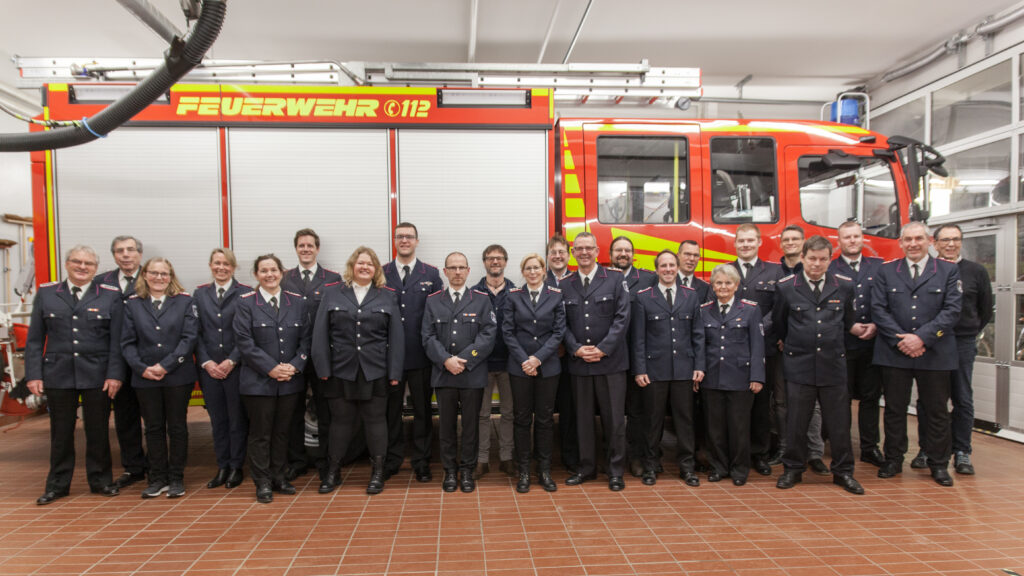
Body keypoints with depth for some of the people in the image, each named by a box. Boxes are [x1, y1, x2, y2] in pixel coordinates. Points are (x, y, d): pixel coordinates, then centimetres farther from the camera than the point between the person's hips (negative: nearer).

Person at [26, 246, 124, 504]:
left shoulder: (110, 295, 2)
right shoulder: (46, 293, 7)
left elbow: (117, 339, -1)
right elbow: (34, 339, 7)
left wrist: (115, 374, -7)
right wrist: (33, 374, 0)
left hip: (97, 376, -1)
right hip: (57, 374, 1)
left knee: (98, 431, 7)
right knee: (61, 432, 10)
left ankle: (100, 480, 21)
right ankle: (58, 484, 24)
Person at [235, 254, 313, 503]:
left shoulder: (298, 302, 7)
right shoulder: (246, 303, -1)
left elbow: (306, 338, 5)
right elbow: (244, 342, -7)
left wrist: (295, 365, -10)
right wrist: (271, 368, -14)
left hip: (291, 380, 3)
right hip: (258, 381, -2)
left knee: (282, 431, 11)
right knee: (260, 433, 4)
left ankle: (278, 475, 24)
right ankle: (262, 482, 16)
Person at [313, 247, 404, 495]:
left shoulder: (387, 296, 5)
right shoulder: (332, 293, 5)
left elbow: (396, 337, 2)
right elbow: (320, 333, 2)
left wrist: (394, 372, -4)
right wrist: (323, 368, -5)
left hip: (375, 371, 0)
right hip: (341, 370, 0)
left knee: (375, 420, 7)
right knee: (340, 420, 8)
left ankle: (378, 472, 17)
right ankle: (333, 472, 22)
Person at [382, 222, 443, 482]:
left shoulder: (431, 275, 4)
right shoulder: (381, 274, 6)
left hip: (420, 354, -1)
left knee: (423, 409, 7)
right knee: (391, 409, 10)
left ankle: (421, 461, 20)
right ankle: (391, 460, 23)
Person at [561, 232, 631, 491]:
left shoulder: (615, 280, 2)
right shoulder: (565, 285, 9)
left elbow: (622, 318, -5)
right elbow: (563, 324, 7)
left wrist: (603, 349, -12)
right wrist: (576, 349, -8)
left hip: (610, 362, -2)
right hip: (578, 363, 3)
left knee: (614, 418, 3)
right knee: (583, 417, 10)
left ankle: (616, 471, 16)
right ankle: (587, 467, 24)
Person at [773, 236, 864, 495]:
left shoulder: (845, 286, 3)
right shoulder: (785, 287, -1)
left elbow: (847, 322, 17)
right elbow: (779, 324, 11)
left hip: (833, 364, 1)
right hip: (798, 364, -1)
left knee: (839, 422, 7)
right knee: (796, 422, 5)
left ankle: (843, 471, 22)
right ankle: (793, 469, 19)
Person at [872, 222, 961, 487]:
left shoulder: (948, 270, 5)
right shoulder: (886, 271, 7)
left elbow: (952, 310, -4)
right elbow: (878, 309, 1)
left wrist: (922, 337, -15)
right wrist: (899, 340, -11)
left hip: (935, 354, 0)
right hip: (894, 353, 1)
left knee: (937, 411, 8)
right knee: (894, 409, 8)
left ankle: (938, 464, 22)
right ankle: (893, 459, 21)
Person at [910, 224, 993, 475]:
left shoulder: (976, 272, 5)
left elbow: (986, 309, 13)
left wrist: (969, 333, 11)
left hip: (962, 344, 0)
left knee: (963, 400, 3)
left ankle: (961, 453, 13)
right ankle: (926, 450, 15)